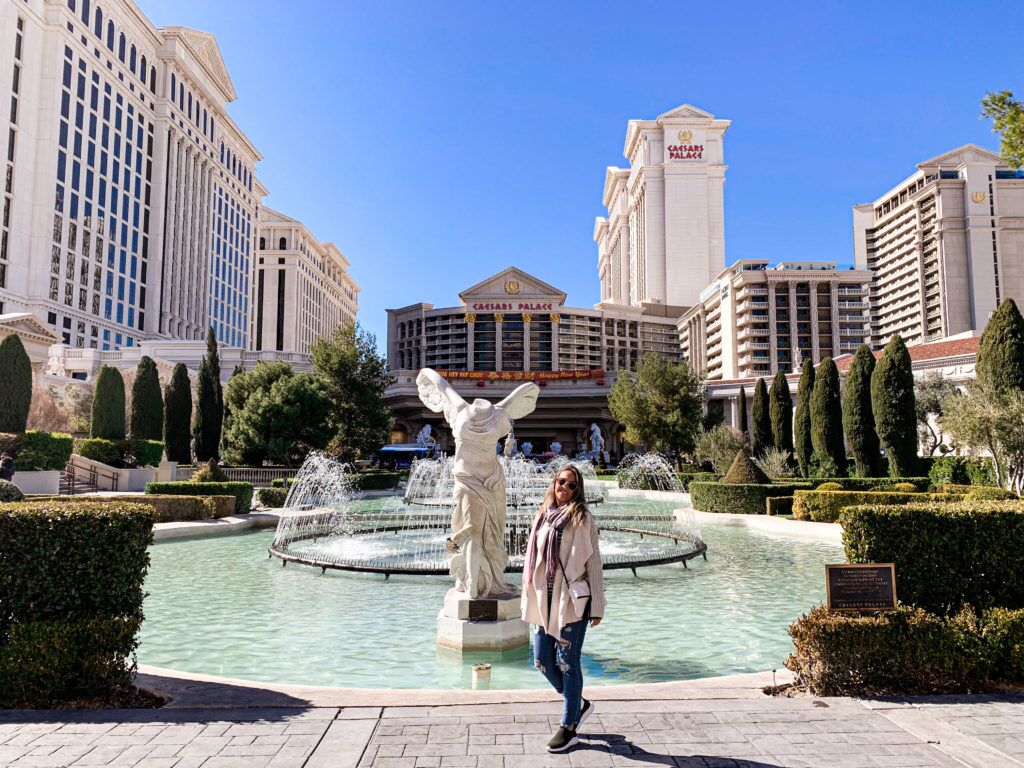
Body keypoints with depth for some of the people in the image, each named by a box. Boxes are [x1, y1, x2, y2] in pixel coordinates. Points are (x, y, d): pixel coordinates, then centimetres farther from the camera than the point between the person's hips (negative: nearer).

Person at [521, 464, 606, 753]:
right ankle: (578, 704, 34)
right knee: (542, 661, 11)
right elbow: (533, 558, 12)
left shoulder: (582, 519, -6)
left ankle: (569, 727, 19)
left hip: (572, 600, -6)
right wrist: (530, 599, 12)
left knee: (568, 663, 3)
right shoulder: (543, 517, 8)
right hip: (545, 602, 6)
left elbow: (594, 562, -6)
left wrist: (596, 606, -8)